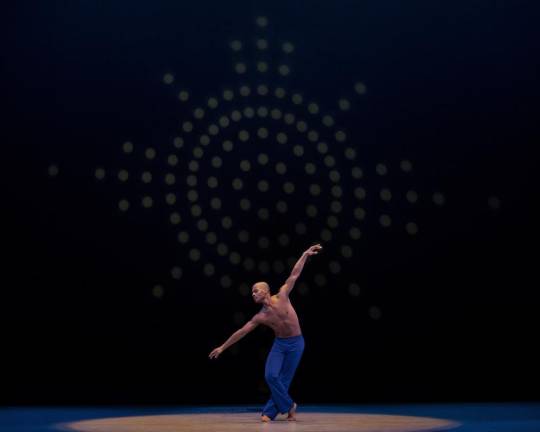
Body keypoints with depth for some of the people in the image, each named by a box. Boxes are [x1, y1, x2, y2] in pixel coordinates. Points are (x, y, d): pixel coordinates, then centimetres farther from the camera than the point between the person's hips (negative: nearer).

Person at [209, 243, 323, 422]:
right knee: (271, 375, -12)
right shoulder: (260, 317, -6)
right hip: (279, 343, 2)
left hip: (296, 343, -2)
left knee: (284, 379, 1)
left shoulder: (281, 297, -11)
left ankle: (269, 412, 11)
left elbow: (294, 275, -8)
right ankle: (289, 406, 6)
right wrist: (222, 347, -4)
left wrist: (305, 254, -9)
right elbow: (241, 331, -3)